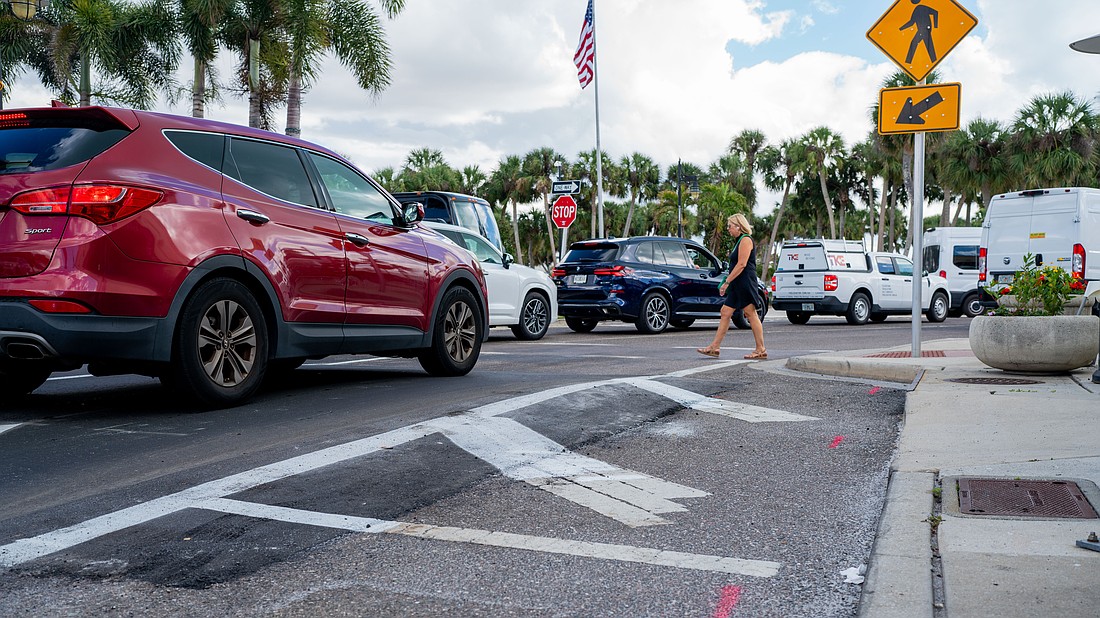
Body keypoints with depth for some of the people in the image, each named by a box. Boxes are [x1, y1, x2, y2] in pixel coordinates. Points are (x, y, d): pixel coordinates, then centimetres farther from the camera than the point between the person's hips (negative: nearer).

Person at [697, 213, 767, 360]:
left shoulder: (746, 240, -11)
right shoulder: (739, 241, 20)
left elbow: (741, 264, -19)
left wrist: (727, 282, -19)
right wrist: (727, 283, 18)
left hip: (745, 283, -10)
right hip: (737, 285, 10)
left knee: (751, 314, -6)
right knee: (725, 313, 6)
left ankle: (761, 350, -1)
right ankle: (714, 347, 7)